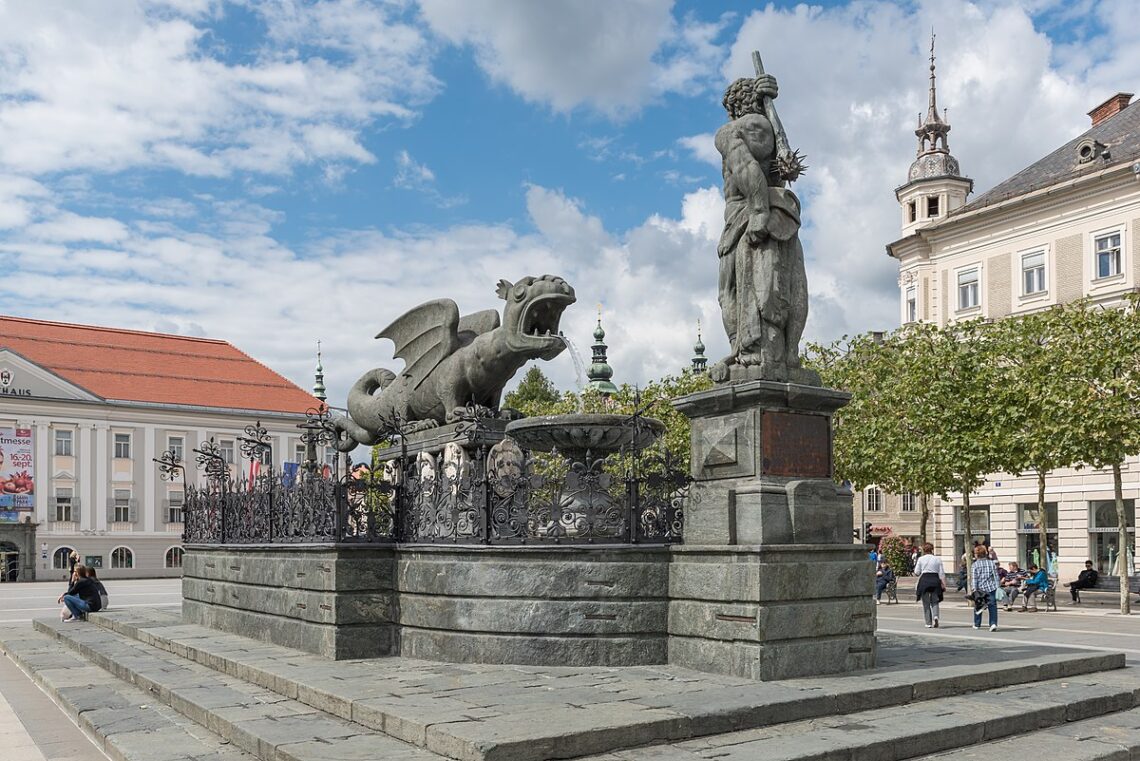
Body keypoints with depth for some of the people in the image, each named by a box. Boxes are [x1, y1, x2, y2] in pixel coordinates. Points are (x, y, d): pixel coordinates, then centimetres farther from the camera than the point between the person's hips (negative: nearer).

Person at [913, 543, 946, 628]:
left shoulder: (920, 559, 0)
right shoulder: (937, 559, 4)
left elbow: (917, 572, 2)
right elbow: (941, 573, 2)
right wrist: (943, 584, 4)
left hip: (924, 580, -1)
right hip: (935, 580, 1)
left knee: (926, 603, 7)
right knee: (934, 602, 11)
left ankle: (929, 623, 6)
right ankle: (935, 616, -16)